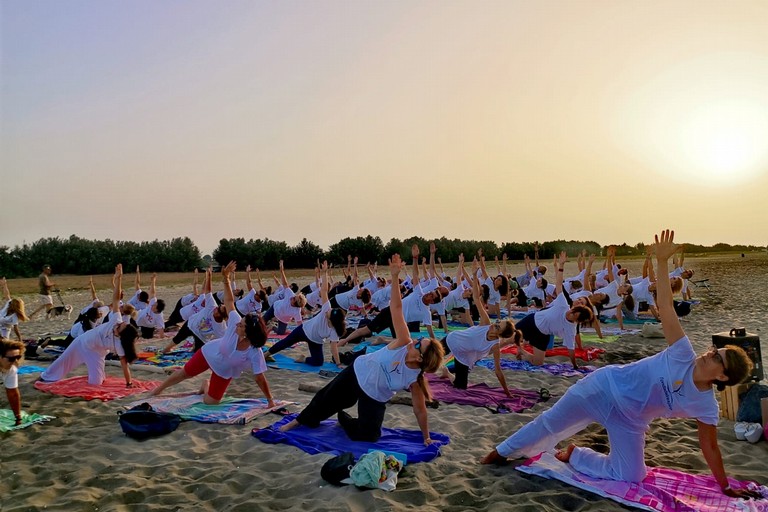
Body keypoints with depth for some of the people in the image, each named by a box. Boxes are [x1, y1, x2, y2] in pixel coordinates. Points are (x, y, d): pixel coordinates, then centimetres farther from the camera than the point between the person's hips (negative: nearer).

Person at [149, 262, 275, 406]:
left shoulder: (255, 353, -39)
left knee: (210, 401, 3)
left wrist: (270, 400, -29)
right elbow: (229, 301, -25)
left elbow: (260, 378, -32)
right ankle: (158, 390, 46)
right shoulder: (236, 322, -34)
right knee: (184, 373, 17)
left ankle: (207, 385, 39)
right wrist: (226, 279, -34)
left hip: (224, 371, -1)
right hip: (210, 353, 1)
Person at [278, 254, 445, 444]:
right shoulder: (404, 343, -26)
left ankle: (343, 417, 24)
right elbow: (396, 308, -35)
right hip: (357, 372, 1)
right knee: (326, 399, 11)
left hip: (374, 399, 0)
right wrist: (395, 277, -44)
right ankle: (301, 420, 40)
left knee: (367, 436, -8)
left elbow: (420, 410, -14)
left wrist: (426, 437, -12)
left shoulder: (415, 380, -26)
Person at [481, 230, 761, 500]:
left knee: (630, 477, -3)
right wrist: (661, 261, -27)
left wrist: (725, 486, 2)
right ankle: (503, 451, 27)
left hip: (629, 420, 2)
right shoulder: (683, 355, -17)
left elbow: (710, 447, 1)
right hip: (606, 387, -2)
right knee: (550, 423, 5)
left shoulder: (705, 406, -11)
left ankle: (575, 455, 20)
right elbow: (665, 306, -21)